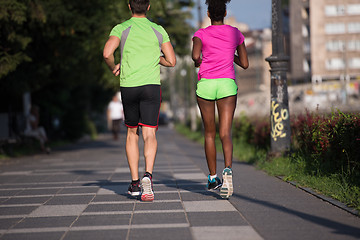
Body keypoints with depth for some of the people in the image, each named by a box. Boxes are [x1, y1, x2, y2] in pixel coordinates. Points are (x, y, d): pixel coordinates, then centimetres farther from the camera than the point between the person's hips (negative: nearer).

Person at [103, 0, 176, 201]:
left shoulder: (121, 29, 2)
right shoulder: (158, 30, 7)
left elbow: (107, 53, -15)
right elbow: (172, 61, 6)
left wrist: (114, 68, 6)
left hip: (128, 86, 1)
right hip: (151, 86, -1)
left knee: (132, 133, 15)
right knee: (150, 134, -6)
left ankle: (135, 183, 15)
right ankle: (148, 175, -31)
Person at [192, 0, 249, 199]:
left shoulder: (201, 34, 5)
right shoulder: (235, 33, 11)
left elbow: (195, 56, -15)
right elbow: (245, 64, 13)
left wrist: (197, 62, 8)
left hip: (205, 84, 0)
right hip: (227, 85, 0)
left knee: (209, 133, 15)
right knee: (225, 134, -9)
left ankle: (213, 178, 21)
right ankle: (228, 169, -36)